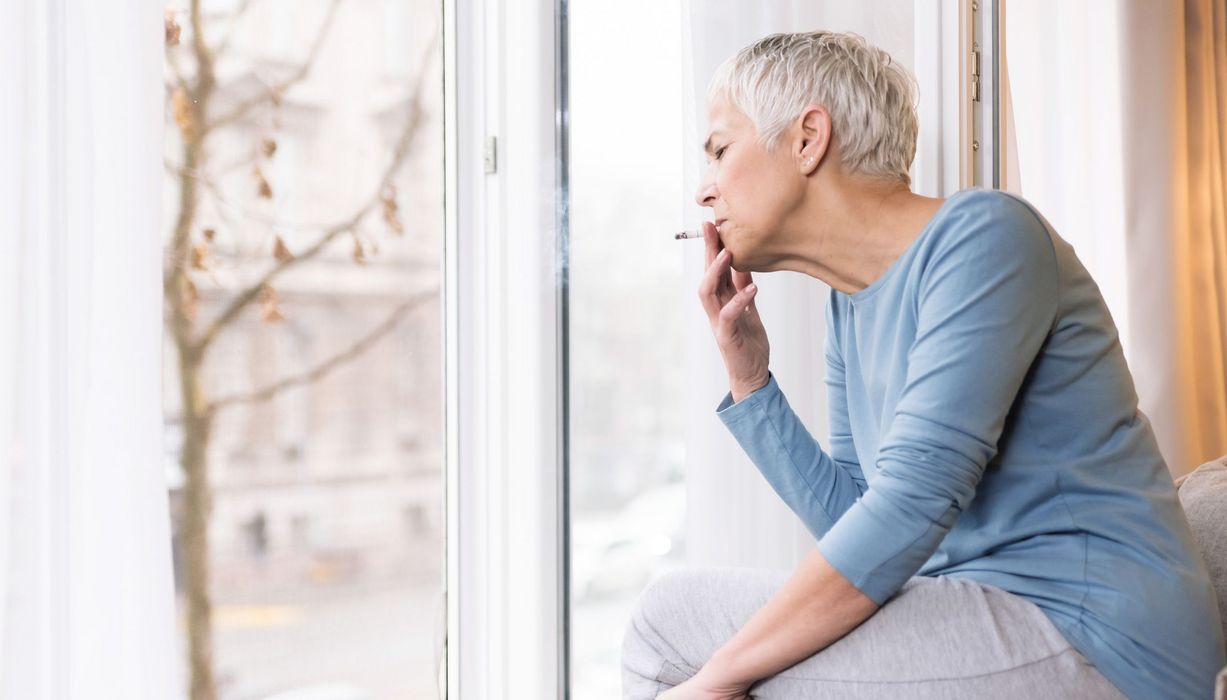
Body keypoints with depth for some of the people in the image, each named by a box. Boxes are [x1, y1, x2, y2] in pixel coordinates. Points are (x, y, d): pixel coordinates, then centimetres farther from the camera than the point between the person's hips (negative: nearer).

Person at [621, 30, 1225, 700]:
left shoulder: (982, 232, -13)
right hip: (984, 610, 8)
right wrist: (748, 379, 2)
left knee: (670, 621, -11)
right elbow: (851, 520, 11)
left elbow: (911, 505, -22)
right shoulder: (852, 305, 12)